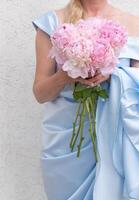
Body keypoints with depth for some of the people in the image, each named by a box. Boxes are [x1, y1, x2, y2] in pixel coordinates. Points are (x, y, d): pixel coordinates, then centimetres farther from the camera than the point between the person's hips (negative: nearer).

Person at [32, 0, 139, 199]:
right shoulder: (53, 21, -1)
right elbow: (40, 93, 0)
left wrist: (114, 74, -16)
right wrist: (66, 75, -20)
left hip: (114, 140, 1)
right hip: (65, 142, 0)